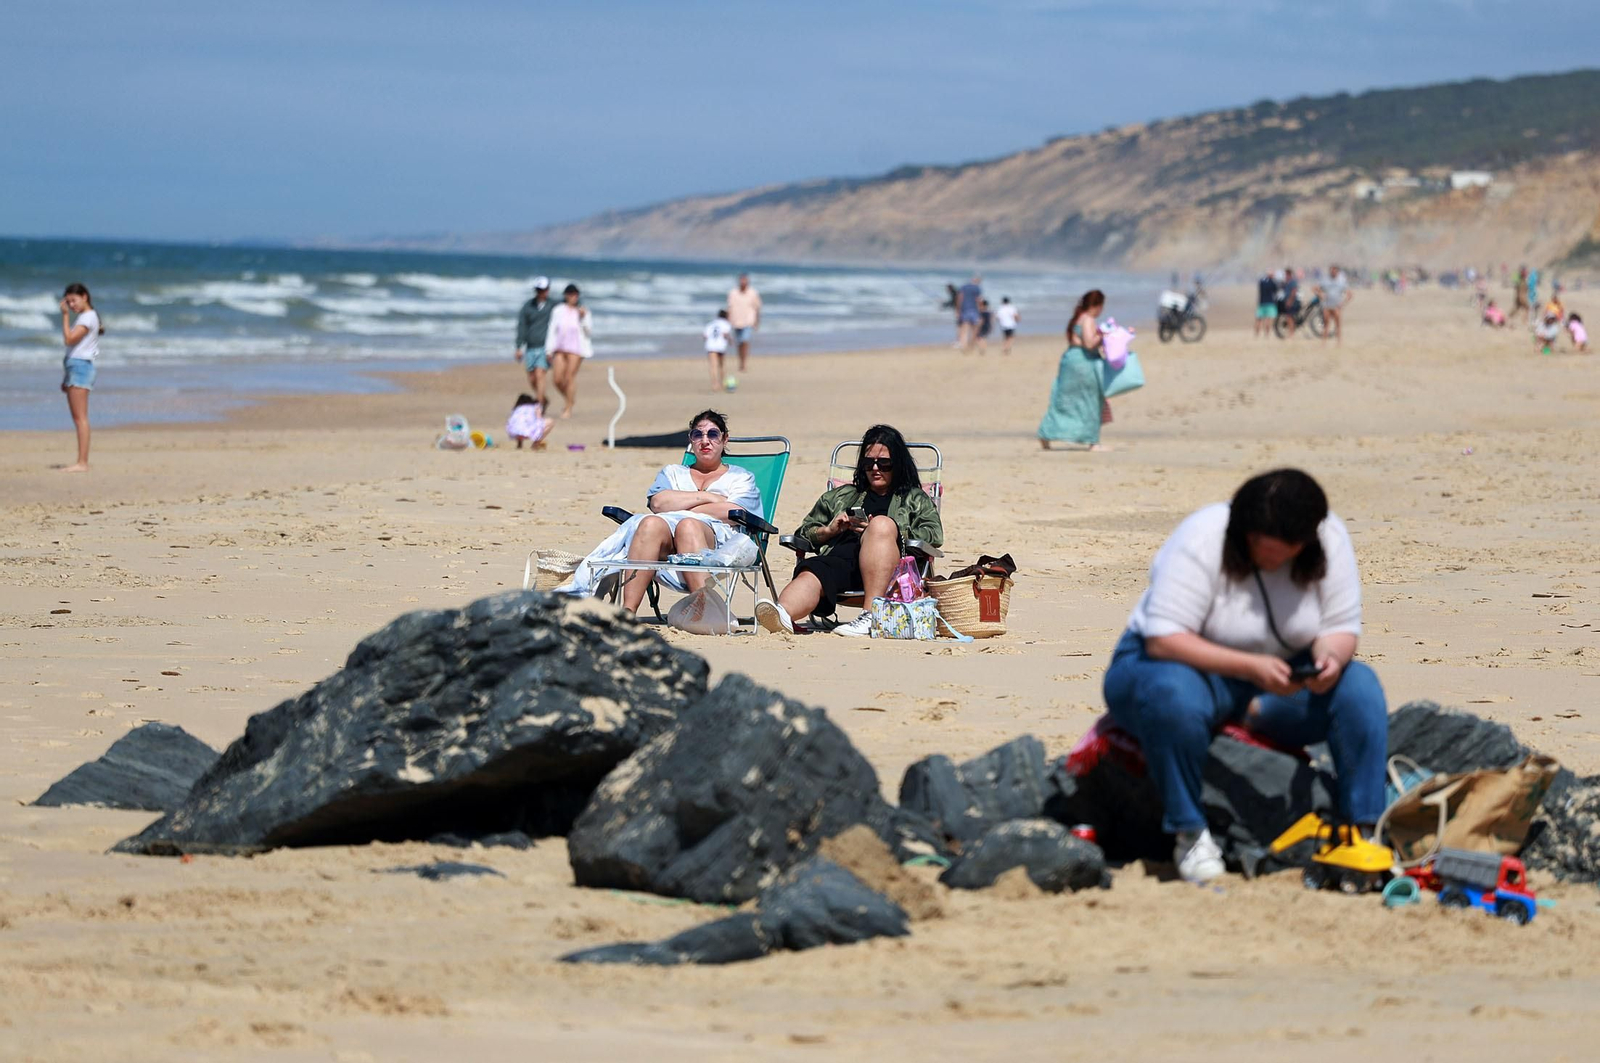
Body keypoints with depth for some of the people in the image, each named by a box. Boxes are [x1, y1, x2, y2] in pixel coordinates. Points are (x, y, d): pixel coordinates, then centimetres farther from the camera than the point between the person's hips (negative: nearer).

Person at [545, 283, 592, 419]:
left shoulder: (582, 311, 2)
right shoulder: (558, 311, 7)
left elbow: (589, 332, 0)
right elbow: (552, 330, 9)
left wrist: (583, 318, -13)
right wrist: (549, 350, 5)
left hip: (576, 348, -3)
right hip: (560, 348, 3)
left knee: (570, 377, -6)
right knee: (557, 378, -3)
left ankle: (568, 408, 4)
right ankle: (570, 399, 24)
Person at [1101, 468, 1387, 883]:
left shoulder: (1331, 538, -10)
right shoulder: (1200, 540, -24)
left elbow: (1341, 628, -4)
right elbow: (1163, 639, -29)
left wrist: (1329, 657, -29)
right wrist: (1250, 668, -38)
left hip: (1276, 678, 4)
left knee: (1359, 686, -22)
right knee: (1175, 696, -40)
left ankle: (1364, 828, -16)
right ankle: (1189, 833, -23)